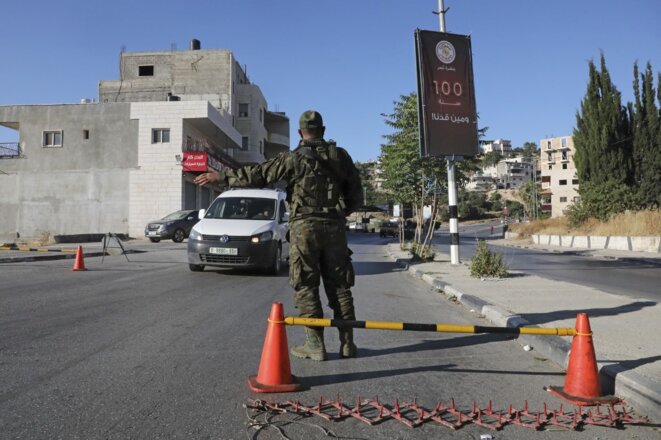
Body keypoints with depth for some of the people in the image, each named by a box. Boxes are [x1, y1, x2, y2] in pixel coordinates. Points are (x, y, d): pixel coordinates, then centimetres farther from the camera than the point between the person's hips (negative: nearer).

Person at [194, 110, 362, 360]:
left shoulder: (294, 158, -3)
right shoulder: (340, 155, 8)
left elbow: (258, 175, -5)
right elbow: (356, 194, 10)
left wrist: (222, 177, 4)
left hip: (304, 226, -3)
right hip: (335, 226, 4)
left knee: (306, 287, 3)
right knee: (339, 286, 9)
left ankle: (315, 345, 4)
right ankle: (347, 344, 12)